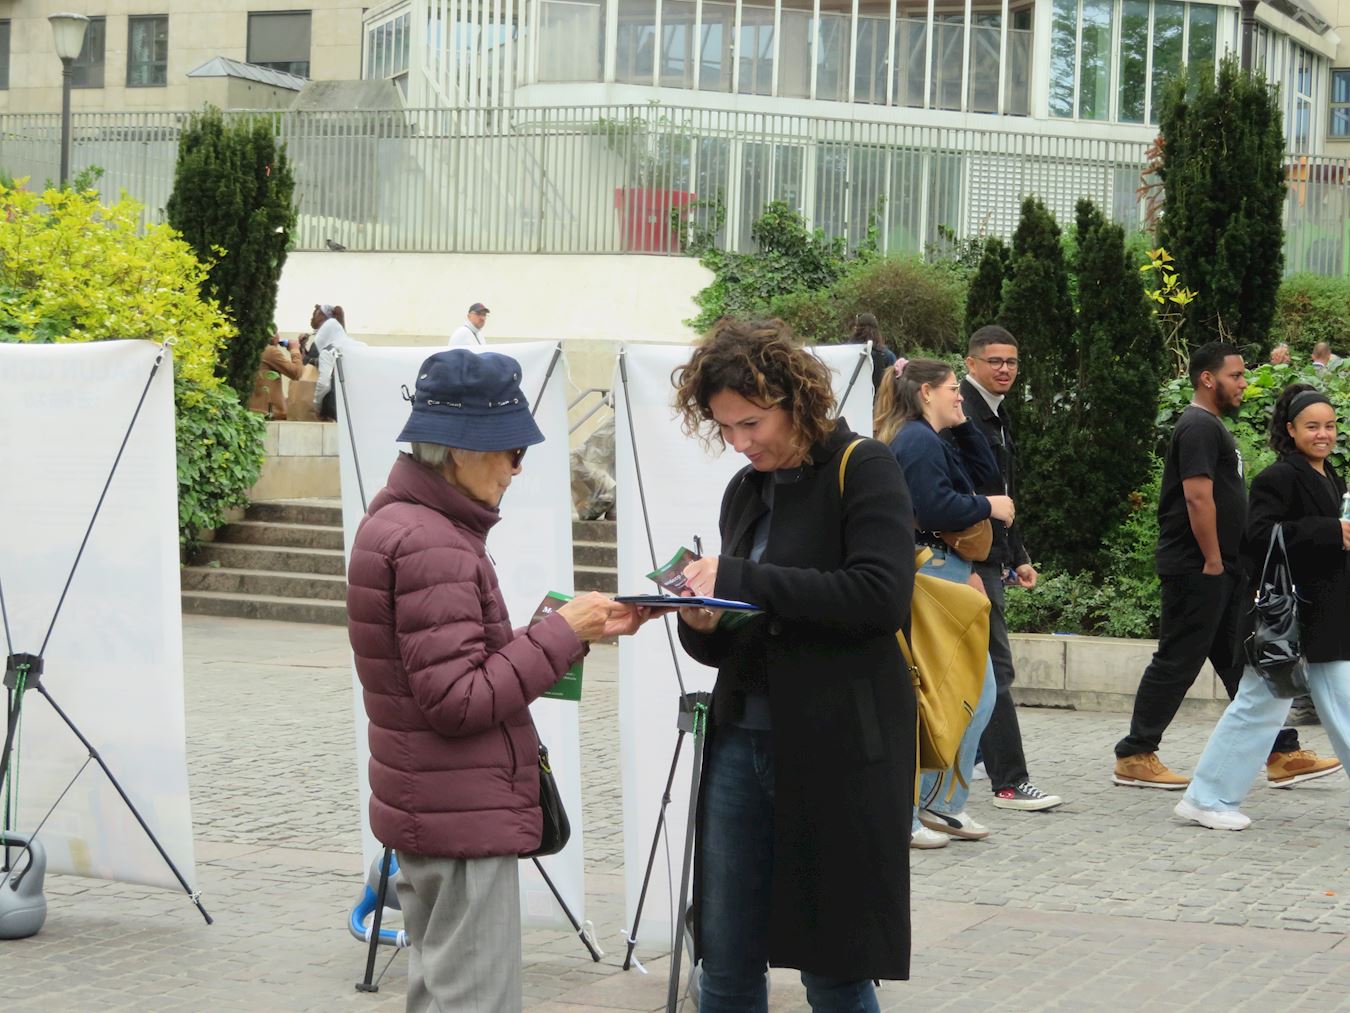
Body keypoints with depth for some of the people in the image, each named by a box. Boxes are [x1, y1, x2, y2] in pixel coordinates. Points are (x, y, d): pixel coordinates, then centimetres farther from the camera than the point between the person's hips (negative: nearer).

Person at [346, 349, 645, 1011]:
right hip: (466, 824, -10)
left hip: (424, 811, 10)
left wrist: (581, 631, 5)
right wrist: (562, 632, -18)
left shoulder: (398, 521, 12)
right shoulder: (431, 545, -21)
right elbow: (458, 700, -23)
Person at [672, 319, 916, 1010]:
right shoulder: (745, 491, 14)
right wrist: (702, 626, -5)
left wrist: (740, 580, -20)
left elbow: (880, 593, -21)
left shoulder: (863, 470, -5)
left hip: (838, 751, -6)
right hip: (744, 739, 6)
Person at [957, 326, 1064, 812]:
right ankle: (1009, 782, -8)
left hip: (991, 561, 10)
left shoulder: (997, 417, 19)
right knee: (996, 671, -9)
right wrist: (968, 568, -25)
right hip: (972, 562, -10)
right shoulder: (963, 415, -14)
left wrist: (1018, 557, 23)